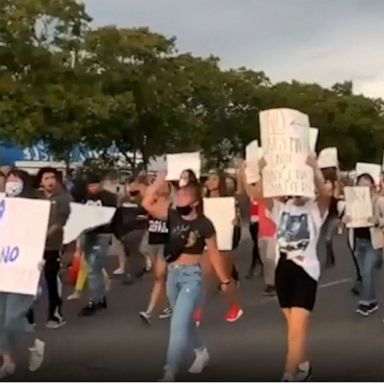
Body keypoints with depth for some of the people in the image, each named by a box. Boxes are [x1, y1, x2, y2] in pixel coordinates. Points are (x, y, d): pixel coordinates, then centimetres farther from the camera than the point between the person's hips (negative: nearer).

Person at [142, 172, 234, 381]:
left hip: (191, 276, -6)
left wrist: (225, 280, 3)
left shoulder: (204, 225, -13)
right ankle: (202, 353, 45)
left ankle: (169, 374, -2)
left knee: (178, 325, -10)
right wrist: (158, 182, -15)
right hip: (173, 274, 6)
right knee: (185, 321, 21)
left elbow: (214, 254, -4)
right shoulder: (172, 215, -2)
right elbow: (147, 204, -7)